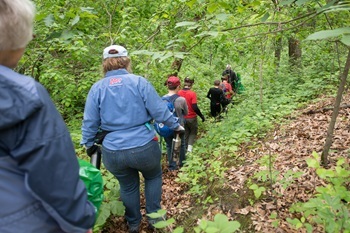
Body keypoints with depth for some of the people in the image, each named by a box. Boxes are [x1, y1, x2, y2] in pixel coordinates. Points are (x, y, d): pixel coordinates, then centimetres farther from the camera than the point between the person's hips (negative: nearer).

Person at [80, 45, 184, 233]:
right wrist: (176, 125, 9)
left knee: (128, 186, 26)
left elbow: (89, 123, 3)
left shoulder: (97, 88, 0)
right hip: (144, 147, -2)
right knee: (153, 177, 28)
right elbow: (160, 111, -7)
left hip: (112, 152, 2)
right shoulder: (139, 81, -7)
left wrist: (89, 144, 18)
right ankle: (154, 217, 36)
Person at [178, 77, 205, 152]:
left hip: (182, 118, 4)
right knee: (193, 132, 17)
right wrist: (202, 116, -8)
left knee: (185, 133, 19)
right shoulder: (192, 93, -17)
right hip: (191, 117, -3)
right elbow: (195, 107, -20)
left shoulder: (179, 93, -5)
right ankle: (190, 147, 4)